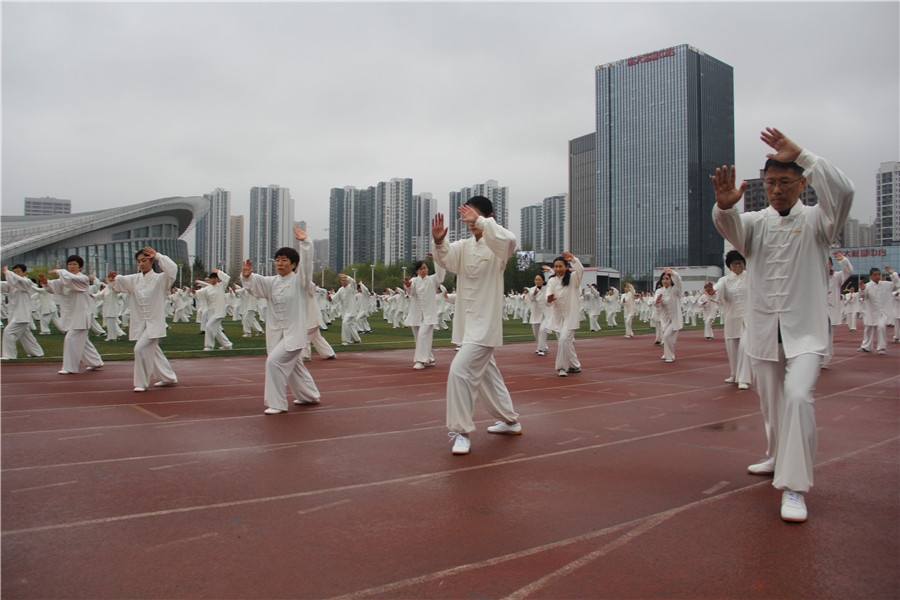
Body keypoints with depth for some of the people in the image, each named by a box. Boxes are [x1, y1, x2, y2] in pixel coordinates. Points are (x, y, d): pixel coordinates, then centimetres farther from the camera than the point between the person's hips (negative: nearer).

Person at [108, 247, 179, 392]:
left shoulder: (160, 279, -5)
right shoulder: (134, 279, 10)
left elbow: (172, 269, -21)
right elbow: (120, 282, -1)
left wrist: (157, 255, -19)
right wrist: (112, 279, -23)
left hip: (154, 323, -6)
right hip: (139, 323, 6)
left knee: (141, 348, -18)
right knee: (152, 351, 15)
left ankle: (142, 382, -4)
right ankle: (169, 377, 31)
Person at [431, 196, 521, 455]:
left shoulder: (496, 247, -9)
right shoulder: (465, 246, 9)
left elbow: (509, 240, -32)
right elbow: (446, 259, -7)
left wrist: (479, 221, -33)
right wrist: (438, 242, -27)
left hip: (485, 324, -8)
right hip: (466, 324, 8)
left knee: (461, 370, -19)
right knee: (486, 374, 20)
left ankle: (461, 432, -9)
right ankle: (509, 421, 38)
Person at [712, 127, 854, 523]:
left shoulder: (815, 221, 0)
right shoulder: (755, 223, 5)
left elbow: (842, 191, -21)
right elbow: (731, 226, -19)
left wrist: (801, 155, -24)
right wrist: (724, 205, -42)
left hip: (804, 331, -3)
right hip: (763, 331, 3)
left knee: (798, 396, -22)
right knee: (771, 404, 14)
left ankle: (795, 486, -15)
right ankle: (778, 458, 41)